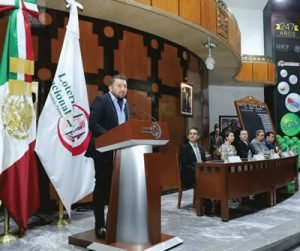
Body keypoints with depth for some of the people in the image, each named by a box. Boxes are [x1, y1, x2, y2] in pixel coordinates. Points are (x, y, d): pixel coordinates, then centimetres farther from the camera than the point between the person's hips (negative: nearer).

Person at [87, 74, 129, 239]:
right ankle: (99, 225, 14)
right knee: (102, 187, 3)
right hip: (104, 151, -6)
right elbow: (92, 123, -18)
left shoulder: (124, 104, 14)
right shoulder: (101, 100, -8)